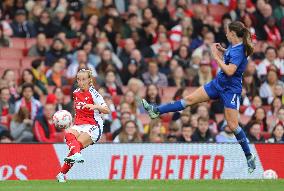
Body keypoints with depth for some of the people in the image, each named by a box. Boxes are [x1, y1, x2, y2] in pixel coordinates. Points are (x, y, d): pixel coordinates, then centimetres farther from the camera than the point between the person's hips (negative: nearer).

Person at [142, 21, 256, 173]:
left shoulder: (239, 50, -23)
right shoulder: (234, 46, 3)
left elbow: (230, 71, -33)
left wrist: (216, 55, -26)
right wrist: (222, 50, 9)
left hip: (231, 89, -9)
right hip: (218, 83, 9)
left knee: (233, 125, -8)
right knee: (190, 99, 8)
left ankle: (249, 157, 4)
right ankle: (156, 111, 10)